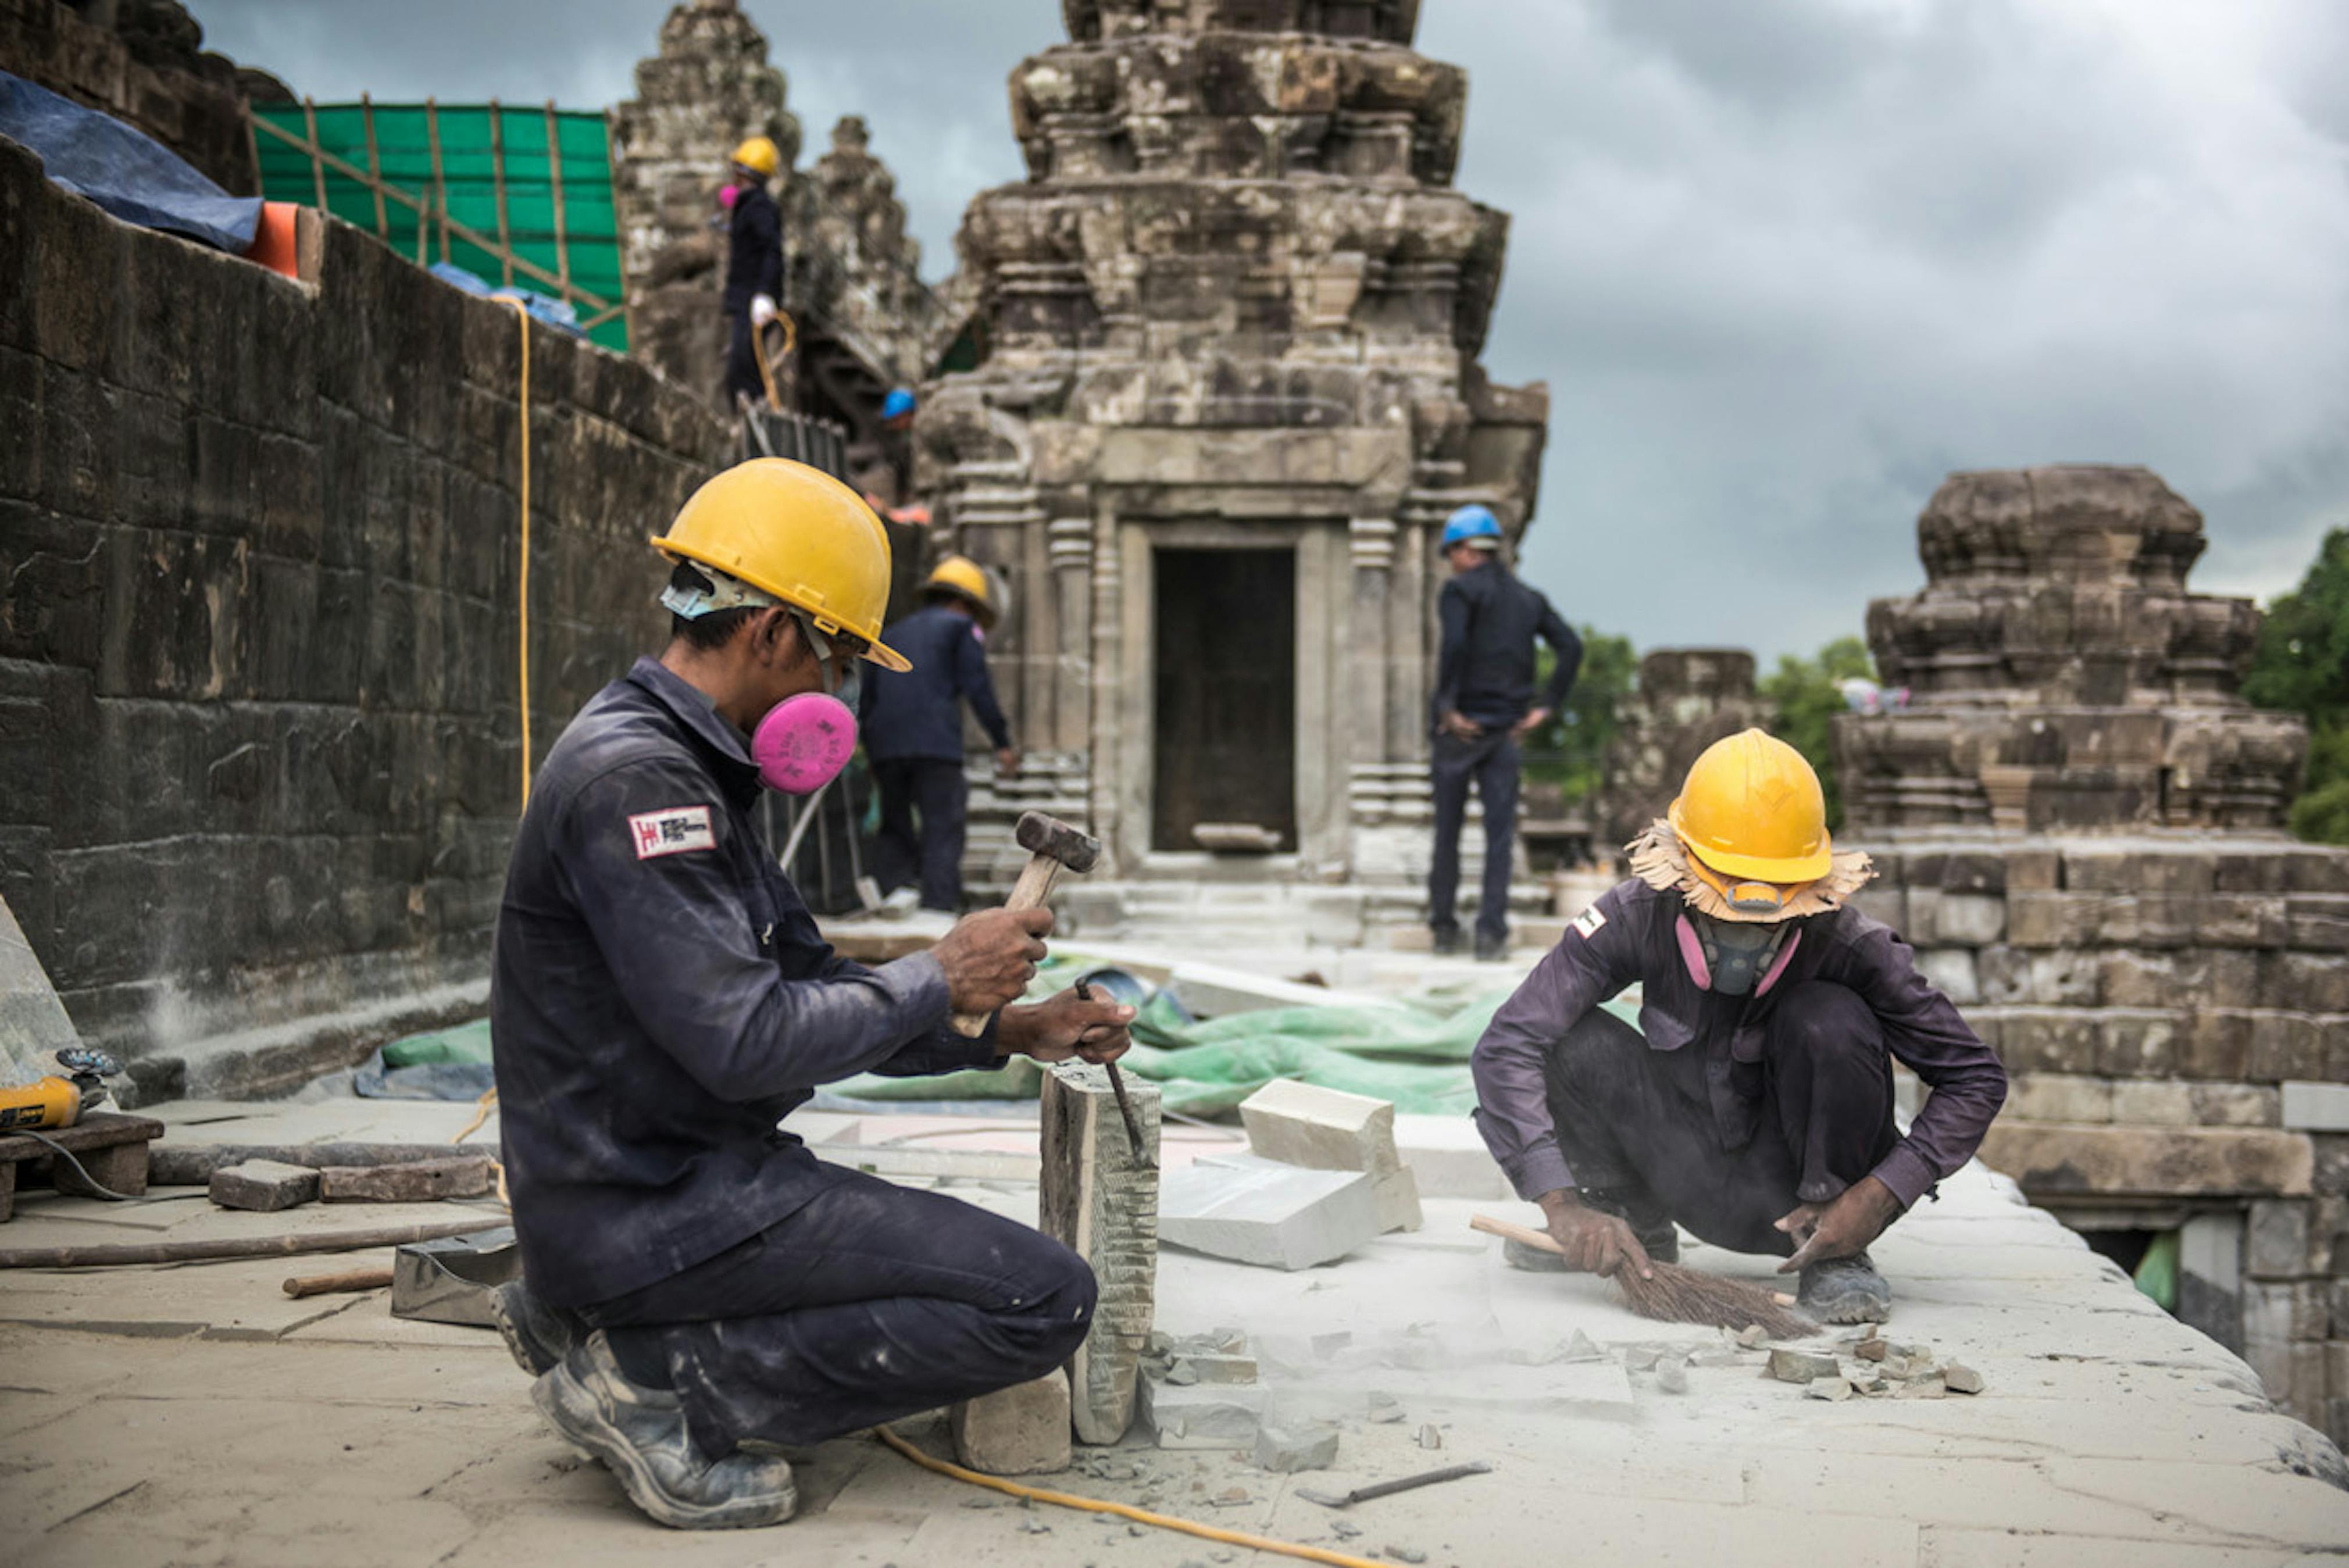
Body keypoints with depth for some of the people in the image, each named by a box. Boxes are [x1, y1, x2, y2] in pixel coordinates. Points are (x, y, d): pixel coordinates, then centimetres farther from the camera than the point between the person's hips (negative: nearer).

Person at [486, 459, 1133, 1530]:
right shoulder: (635, 778, -20)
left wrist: (1006, 1030, 10)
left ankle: (594, 1321, 14)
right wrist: (940, 980, -12)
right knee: (1043, 1300, -13)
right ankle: (660, 1382, -10)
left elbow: (804, 986, 17)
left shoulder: (691, 768, 14)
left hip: (682, 1173, 10)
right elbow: (745, 1040, -26)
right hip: (652, 1200, -10)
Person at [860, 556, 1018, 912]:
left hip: (885, 746, 5)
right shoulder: (962, 628, 11)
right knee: (943, 832, -5)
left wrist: (870, 752, 24)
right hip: (935, 743, -5)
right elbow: (978, 687, -1)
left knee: (895, 833, 10)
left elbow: (868, 696, 22)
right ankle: (938, 911, -15)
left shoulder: (894, 633, 28)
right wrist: (1004, 744, 0)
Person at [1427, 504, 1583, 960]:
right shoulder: (1528, 598, 13)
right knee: (1499, 833, 4)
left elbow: (1454, 644, -23)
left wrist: (1446, 705, -16)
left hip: (1461, 729, -4)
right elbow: (1571, 646, 5)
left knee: (1448, 831, 7)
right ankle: (1491, 932, -3)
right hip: (1507, 731, 4)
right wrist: (1546, 707, 4)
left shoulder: (1461, 590, -5)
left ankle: (1444, 926, 14)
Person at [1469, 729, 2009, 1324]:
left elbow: (1975, 1078, -14)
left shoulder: (1848, 946, -21)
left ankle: (1837, 1259, -9)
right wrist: (1563, 1205, -32)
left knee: (1831, 1020, -29)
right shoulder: (1638, 918, -19)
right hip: (1697, 1181, 2)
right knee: (1572, 1038, -21)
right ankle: (1638, 1226, 6)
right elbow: (1507, 1047, -22)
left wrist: (1877, 1198, -25)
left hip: (1798, 1200, -2)